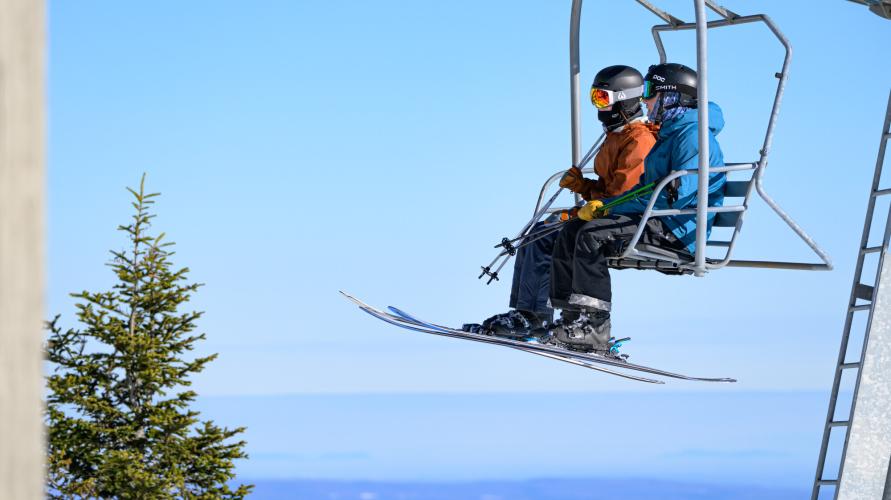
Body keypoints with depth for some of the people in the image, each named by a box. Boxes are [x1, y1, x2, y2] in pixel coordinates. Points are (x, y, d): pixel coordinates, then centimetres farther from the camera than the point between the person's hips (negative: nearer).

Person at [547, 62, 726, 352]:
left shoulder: (693, 134, -13)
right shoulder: (668, 133, 21)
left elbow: (677, 194, -23)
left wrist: (610, 206, -19)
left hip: (678, 231, -11)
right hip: (658, 222, 11)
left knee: (593, 234, -27)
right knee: (570, 233, 0)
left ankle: (594, 327, -27)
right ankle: (572, 316, -7)